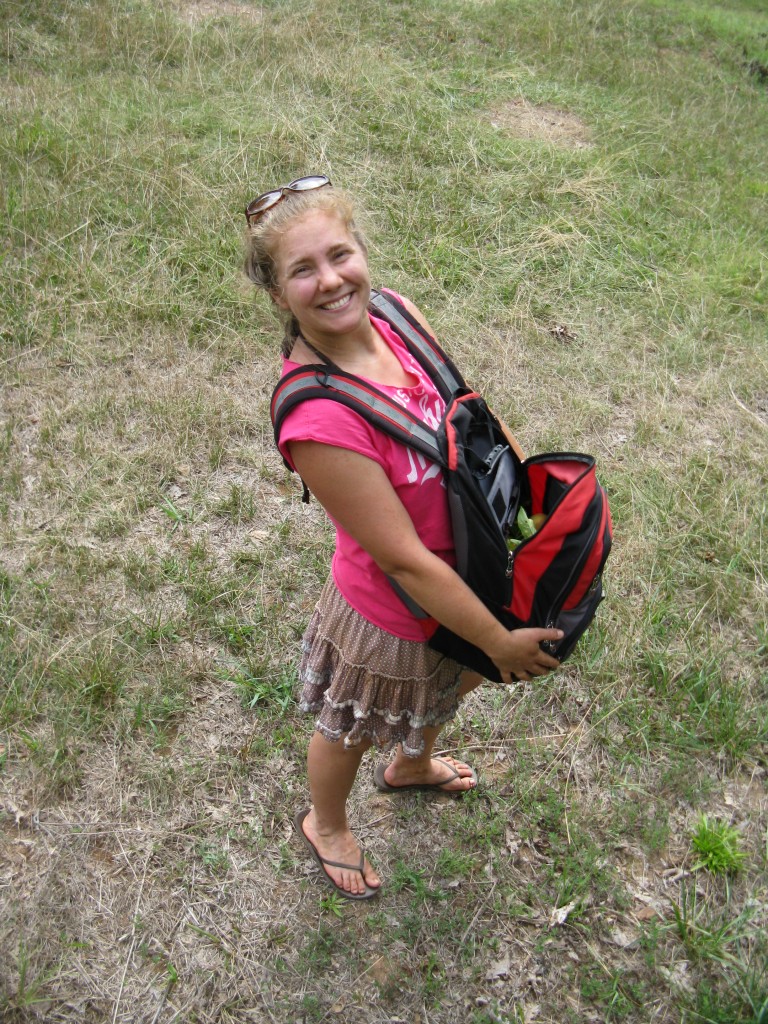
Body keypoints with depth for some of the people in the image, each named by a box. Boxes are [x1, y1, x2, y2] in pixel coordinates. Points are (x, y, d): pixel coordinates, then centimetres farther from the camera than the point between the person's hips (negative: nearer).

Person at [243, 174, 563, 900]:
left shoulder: (393, 313, -16)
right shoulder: (316, 419, -37)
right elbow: (406, 561, -30)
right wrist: (500, 643, -19)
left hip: (460, 567, 7)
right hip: (392, 615, -7)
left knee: (452, 684, 35)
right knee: (353, 730, 24)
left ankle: (412, 766, 70)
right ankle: (325, 825, 59)